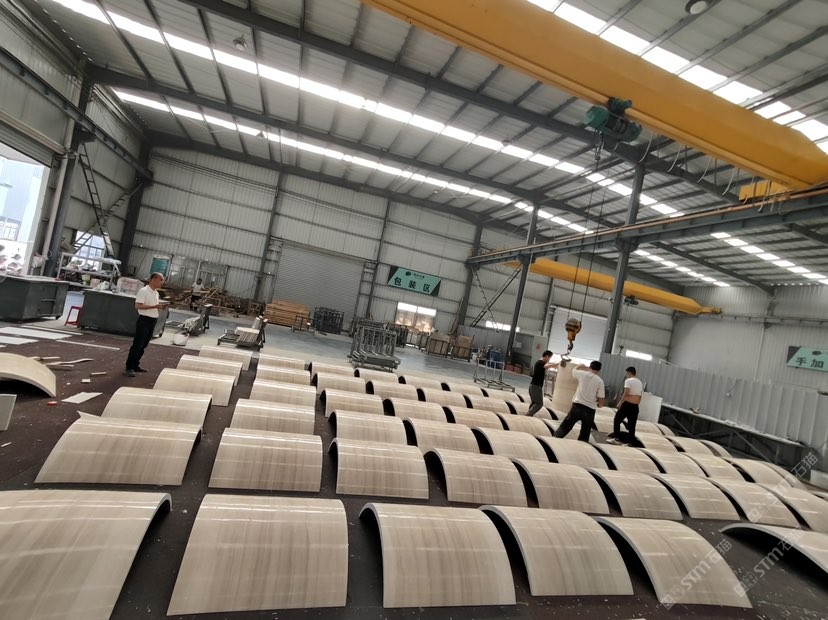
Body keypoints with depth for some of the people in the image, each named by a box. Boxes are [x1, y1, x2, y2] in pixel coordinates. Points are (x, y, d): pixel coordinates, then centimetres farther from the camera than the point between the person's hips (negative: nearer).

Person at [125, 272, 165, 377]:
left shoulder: (156, 293, 14)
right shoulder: (143, 291, -12)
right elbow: (138, 306, -20)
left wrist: (160, 306, 1)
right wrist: (154, 306, -25)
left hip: (153, 321, 8)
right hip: (144, 320, -8)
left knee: (143, 345, 13)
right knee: (137, 344, -5)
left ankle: (135, 365, 22)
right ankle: (129, 367, 1)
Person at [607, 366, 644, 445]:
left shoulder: (628, 380, -8)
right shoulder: (640, 382, 15)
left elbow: (626, 393, -18)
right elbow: (640, 397, 17)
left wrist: (620, 403, -14)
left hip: (627, 404, -6)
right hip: (635, 407, 7)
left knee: (617, 420, 4)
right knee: (632, 425, 9)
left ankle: (616, 438, 1)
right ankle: (631, 441, 8)